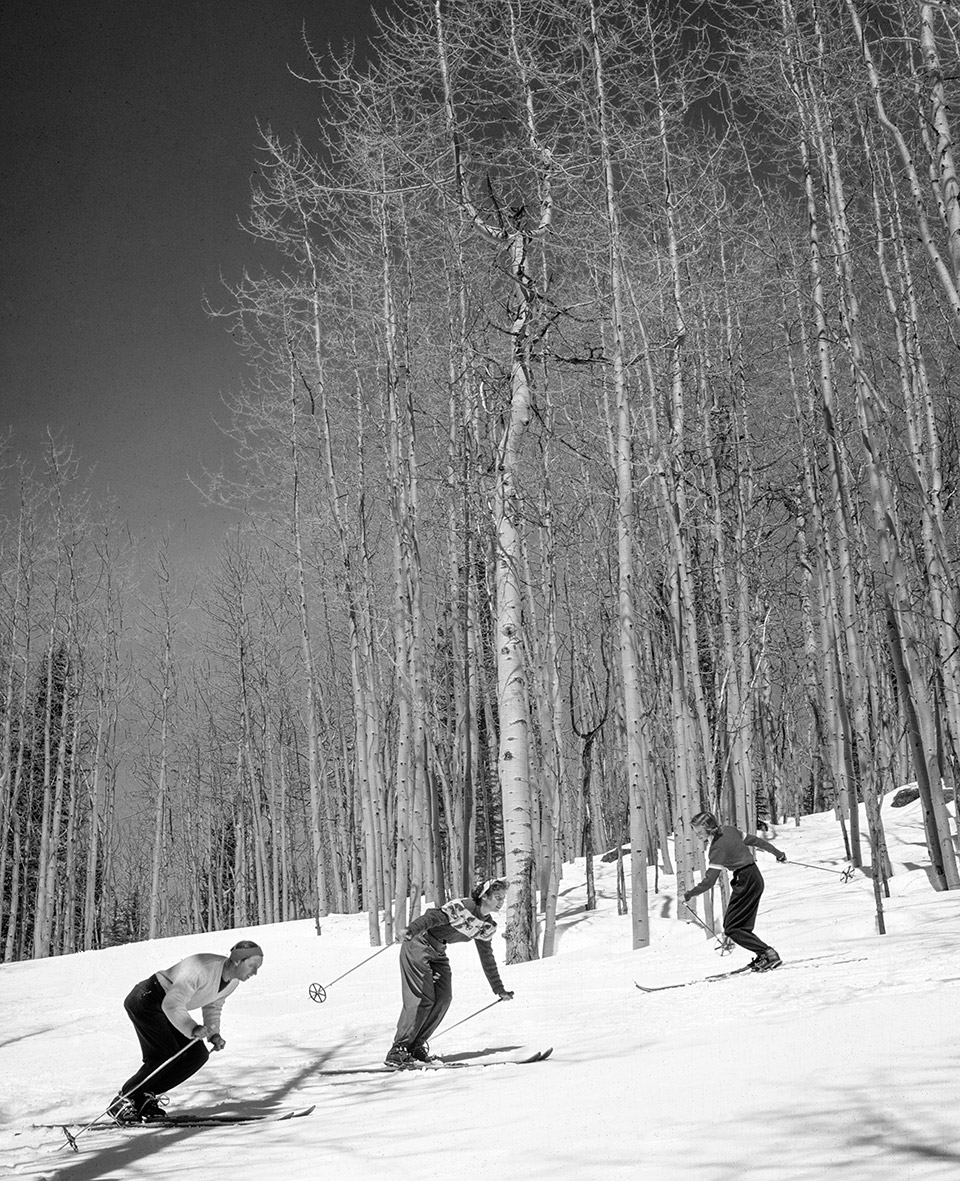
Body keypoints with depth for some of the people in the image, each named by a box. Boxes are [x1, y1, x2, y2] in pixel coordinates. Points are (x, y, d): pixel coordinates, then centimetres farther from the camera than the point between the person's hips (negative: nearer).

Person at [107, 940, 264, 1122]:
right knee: (167, 1054, -21)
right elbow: (172, 1004, -34)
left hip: (168, 1007, 9)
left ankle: (146, 1097, 5)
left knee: (198, 1055, -4)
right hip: (146, 1000, -9)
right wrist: (193, 1029, -46)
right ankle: (123, 1102, -4)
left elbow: (212, 1006, 12)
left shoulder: (233, 981, -4)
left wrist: (214, 1034, -4)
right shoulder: (204, 969, -33)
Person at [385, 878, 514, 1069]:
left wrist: (499, 989, 21)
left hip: (438, 952, 8)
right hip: (418, 945, -8)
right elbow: (433, 916, -31)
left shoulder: (487, 926, 5)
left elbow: (487, 958, 16)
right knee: (423, 998, -14)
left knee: (444, 998, -4)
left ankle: (416, 1047, 7)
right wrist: (413, 929, -51)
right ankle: (398, 1050, -8)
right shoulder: (461, 907, -21)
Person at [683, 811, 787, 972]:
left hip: (746, 883, -9)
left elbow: (709, 882, -22)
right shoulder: (728, 829, 2)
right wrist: (778, 853, 27)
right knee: (741, 925, 13)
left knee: (732, 928, -4)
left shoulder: (718, 848, -22)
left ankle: (769, 954, -8)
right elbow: (753, 840, 14)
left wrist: (688, 895, -11)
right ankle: (764, 955, 12)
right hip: (755, 878, 9)